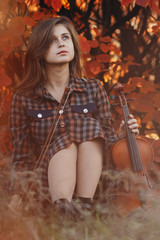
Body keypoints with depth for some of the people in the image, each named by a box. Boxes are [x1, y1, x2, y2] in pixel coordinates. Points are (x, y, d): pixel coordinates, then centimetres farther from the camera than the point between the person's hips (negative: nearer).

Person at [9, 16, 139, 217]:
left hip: (91, 180, 2)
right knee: (65, 139, -29)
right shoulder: (24, 98, 1)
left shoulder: (93, 89, 5)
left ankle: (85, 205, -31)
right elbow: (22, 157, 1)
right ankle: (62, 206, -45)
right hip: (49, 181, -1)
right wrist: (15, 197, -12)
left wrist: (120, 136, -16)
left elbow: (107, 141, 7)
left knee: (90, 127, -24)